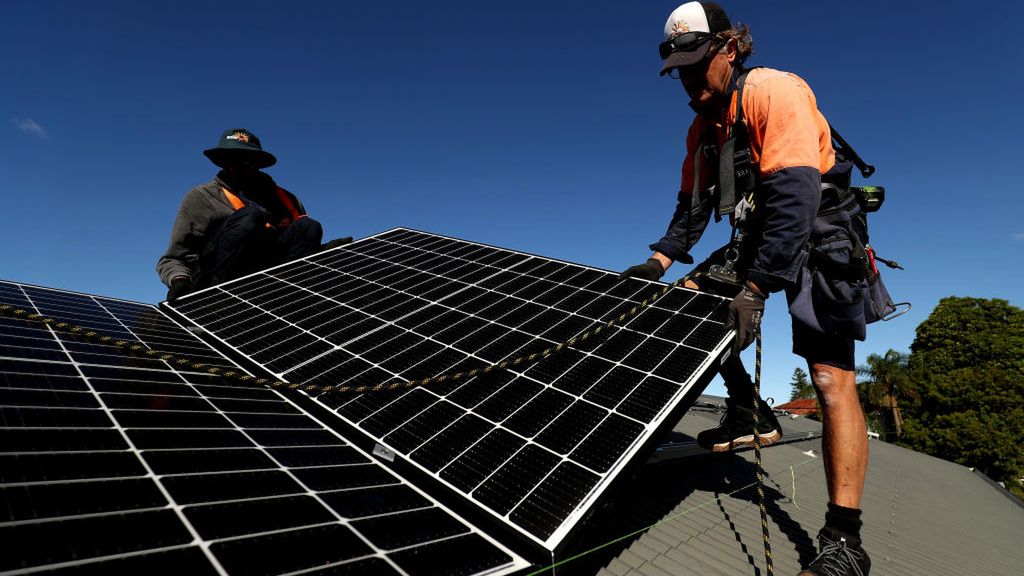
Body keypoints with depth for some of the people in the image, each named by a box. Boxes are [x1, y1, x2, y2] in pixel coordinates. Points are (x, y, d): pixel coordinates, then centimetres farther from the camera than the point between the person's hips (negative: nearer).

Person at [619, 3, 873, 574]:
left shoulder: (775, 91, -17)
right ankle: (743, 408, 17)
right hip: (758, 239, 8)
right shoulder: (703, 126, 8)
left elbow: (794, 195, -29)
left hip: (819, 241, -8)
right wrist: (661, 259, -5)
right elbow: (693, 203, 11)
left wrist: (755, 289, -35)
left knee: (832, 379, -17)